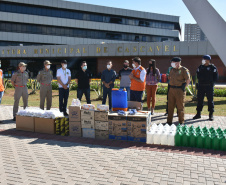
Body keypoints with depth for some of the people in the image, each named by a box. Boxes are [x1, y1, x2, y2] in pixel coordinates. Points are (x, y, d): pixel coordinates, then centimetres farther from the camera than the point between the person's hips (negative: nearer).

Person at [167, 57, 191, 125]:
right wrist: (171, 86, 14)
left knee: (180, 107, 2)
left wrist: (183, 87, -6)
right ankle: (169, 121, 20)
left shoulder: (184, 70, -8)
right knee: (170, 106, 10)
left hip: (179, 90, -6)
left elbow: (188, 80, -10)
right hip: (171, 89, 6)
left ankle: (181, 122, 14)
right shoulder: (172, 70, 11)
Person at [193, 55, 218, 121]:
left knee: (210, 100, 1)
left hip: (209, 86, -4)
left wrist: (211, 82, -5)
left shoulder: (213, 67, -2)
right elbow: (198, 75, 16)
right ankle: (198, 114, 15)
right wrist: (201, 80, 4)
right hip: (201, 86, 4)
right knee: (199, 100, 6)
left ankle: (211, 115, 10)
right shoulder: (200, 67, 9)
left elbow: (216, 77, -1)